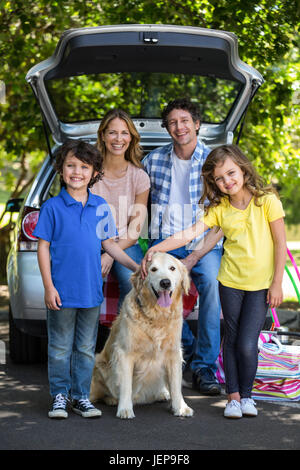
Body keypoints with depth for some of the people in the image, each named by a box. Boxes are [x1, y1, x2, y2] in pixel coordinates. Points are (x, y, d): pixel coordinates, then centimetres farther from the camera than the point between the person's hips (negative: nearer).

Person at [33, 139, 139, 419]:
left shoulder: (101, 208, 6)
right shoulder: (52, 207, -4)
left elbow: (109, 244, 14)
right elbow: (43, 248, -4)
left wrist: (137, 267, 8)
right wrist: (48, 286, -10)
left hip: (91, 291, 3)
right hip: (62, 291, -3)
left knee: (86, 348, 11)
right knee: (60, 348, 5)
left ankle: (81, 396, 21)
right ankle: (59, 396, 18)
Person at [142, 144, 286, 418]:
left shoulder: (266, 200, -7)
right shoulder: (219, 208, 0)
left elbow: (281, 243, -4)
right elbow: (189, 234, -10)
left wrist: (277, 283, -6)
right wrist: (155, 249, -22)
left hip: (261, 284, -3)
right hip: (231, 282, 3)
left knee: (247, 344, -6)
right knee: (231, 340, 8)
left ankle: (247, 395, 16)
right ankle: (233, 396, 22)